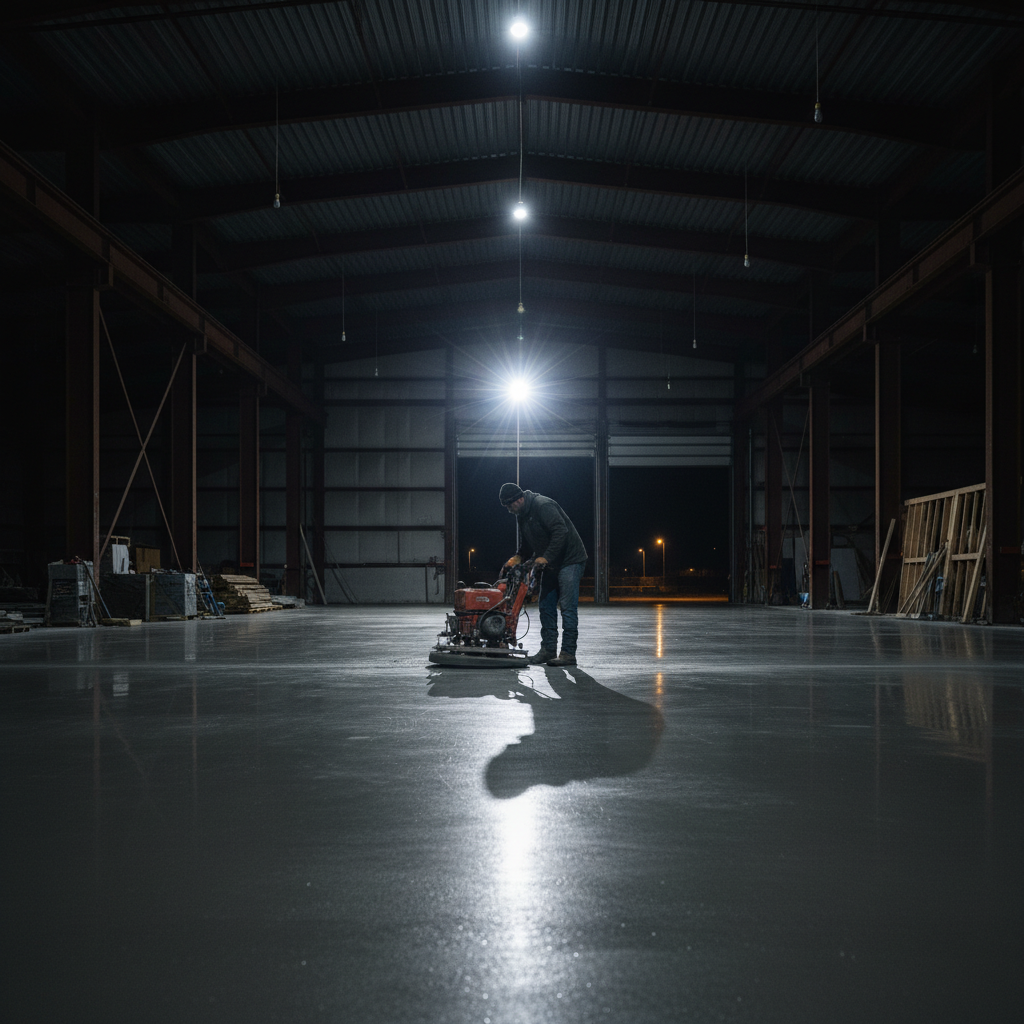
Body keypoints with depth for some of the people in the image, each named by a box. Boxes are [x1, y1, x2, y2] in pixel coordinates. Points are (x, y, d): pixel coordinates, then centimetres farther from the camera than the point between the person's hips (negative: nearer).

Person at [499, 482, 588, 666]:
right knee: (546, 606, 10)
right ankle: (548, 649, 16)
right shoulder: (522, 515, 11)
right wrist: (518, 557, 1)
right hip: (551, 564, 10)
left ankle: (568, 653, -8)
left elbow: (561, 531, -27)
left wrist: (546, 557, -27)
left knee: (567, 607, -9)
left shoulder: (543, 505, -19)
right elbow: (527, 544, 20)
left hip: (570, 560, -10)